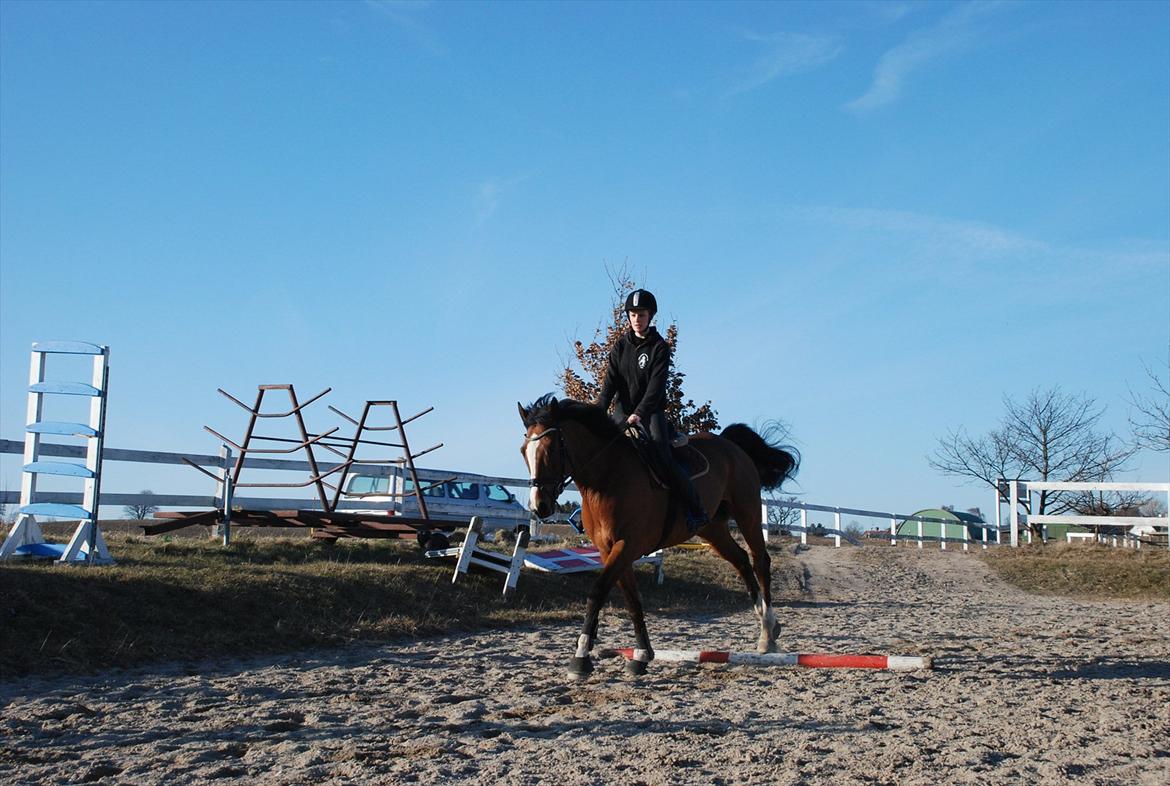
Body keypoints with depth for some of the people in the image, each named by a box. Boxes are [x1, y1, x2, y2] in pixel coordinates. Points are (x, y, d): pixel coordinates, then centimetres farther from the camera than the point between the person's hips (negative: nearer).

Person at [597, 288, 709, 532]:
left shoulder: (659, 347, -4)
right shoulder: (621, 346, 9)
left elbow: (656, 385, -14)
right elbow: (610, 380, -1)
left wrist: (639, 413, -29)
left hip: (651, 412, -4)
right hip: (622, 410, 4)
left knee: (663, 458, -20)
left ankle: (696, 511, -12)